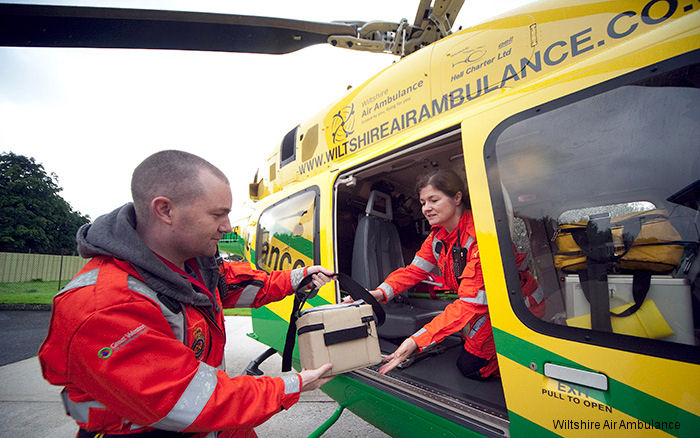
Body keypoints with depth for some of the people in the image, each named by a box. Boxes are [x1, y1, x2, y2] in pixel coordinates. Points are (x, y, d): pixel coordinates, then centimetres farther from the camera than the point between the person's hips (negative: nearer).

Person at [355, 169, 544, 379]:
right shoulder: (438, 236, -6)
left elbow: (471, 302, -35)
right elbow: (413, 271, -4)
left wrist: (417, 340, -41)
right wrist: (381, 293, -24)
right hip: (485, 307, 7)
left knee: (469, 366, -4)